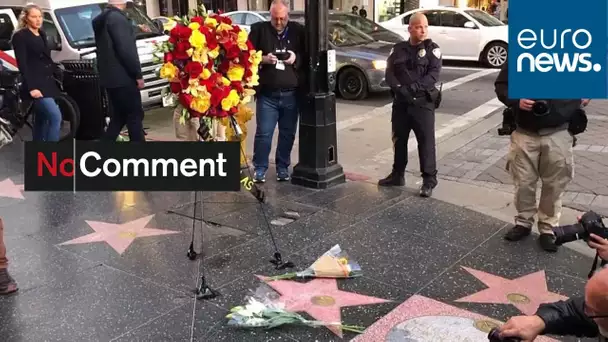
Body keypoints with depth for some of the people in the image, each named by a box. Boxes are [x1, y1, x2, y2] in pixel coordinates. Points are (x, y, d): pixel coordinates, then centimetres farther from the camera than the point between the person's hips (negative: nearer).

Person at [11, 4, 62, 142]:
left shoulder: (42, 34, 16)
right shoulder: (20, 36, -8)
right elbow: (22, 64, -14)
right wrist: (31, 87, -21)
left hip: (47, 82, 8)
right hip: (35, 84, -8)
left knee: (41, 120, 13)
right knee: (56, 117, -19)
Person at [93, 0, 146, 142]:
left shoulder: (101, 19, 17)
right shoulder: (117, 18, -14)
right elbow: (126, 49, -21)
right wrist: (138, 74, -15)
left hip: (109, 77, 9)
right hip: (123, 77, -9)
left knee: (118, 116, 15)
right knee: (135, 116, -2)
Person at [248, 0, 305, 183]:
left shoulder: (298, 31, 5)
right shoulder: (259, 29, 2)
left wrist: (296, 59, -12)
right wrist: (263, 59, -16)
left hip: (291, 94, 2)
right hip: (267, 94, -2)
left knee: (288, 134, 9)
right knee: (263, 133, 0)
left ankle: (283, 168, 22)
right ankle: (259, 169, 11)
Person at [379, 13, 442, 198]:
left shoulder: (432, 49, 1)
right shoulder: (399, 49, 10)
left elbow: (434, 74, -11)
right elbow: (389, 72, 2)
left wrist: (416, 86, -25)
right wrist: (399, 88, -17)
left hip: (423, 102, -4)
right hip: (401, 102, 4)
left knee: (426, 141, -6)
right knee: (399, 139, 13)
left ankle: (429, 180, 1)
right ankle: (398, 174, 27)